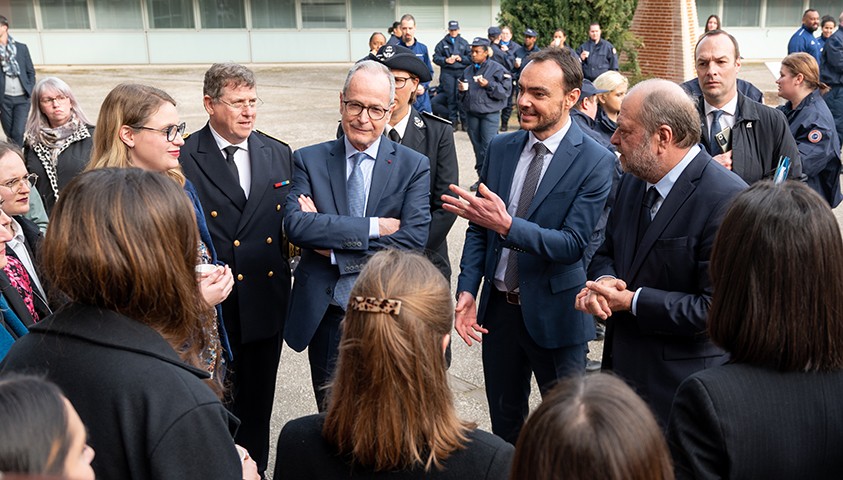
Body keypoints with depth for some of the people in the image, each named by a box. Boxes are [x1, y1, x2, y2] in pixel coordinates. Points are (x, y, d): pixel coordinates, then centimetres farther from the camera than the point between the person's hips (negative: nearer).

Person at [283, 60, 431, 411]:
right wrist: (373, 227, -21)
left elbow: (414, 240, -16)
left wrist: (334, 248, -15)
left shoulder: (414, 166, -3)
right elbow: (295, 224, -15)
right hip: (323, 317, 1)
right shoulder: (309, 160, 1)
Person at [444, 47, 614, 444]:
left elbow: (574, 244, -21)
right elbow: (479, 226, 6)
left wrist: (507, 225, -33)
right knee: (504, 420, 20)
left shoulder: (595, 161, -14)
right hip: (497, 307, 5)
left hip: (554, 314, -4)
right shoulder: (500, 148, 3)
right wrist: (467, 289, -5)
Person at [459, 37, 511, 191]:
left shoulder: (496, 69, -4)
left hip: (490, 113, -6)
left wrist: (489, 85, -19)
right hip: (471, 113, 6)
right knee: (477, 146, 10)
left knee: (488, 147, -10)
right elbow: (462, 96, 25)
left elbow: (505, 91, -10)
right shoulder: (467, 71, 14)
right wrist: (461, 90, 2)